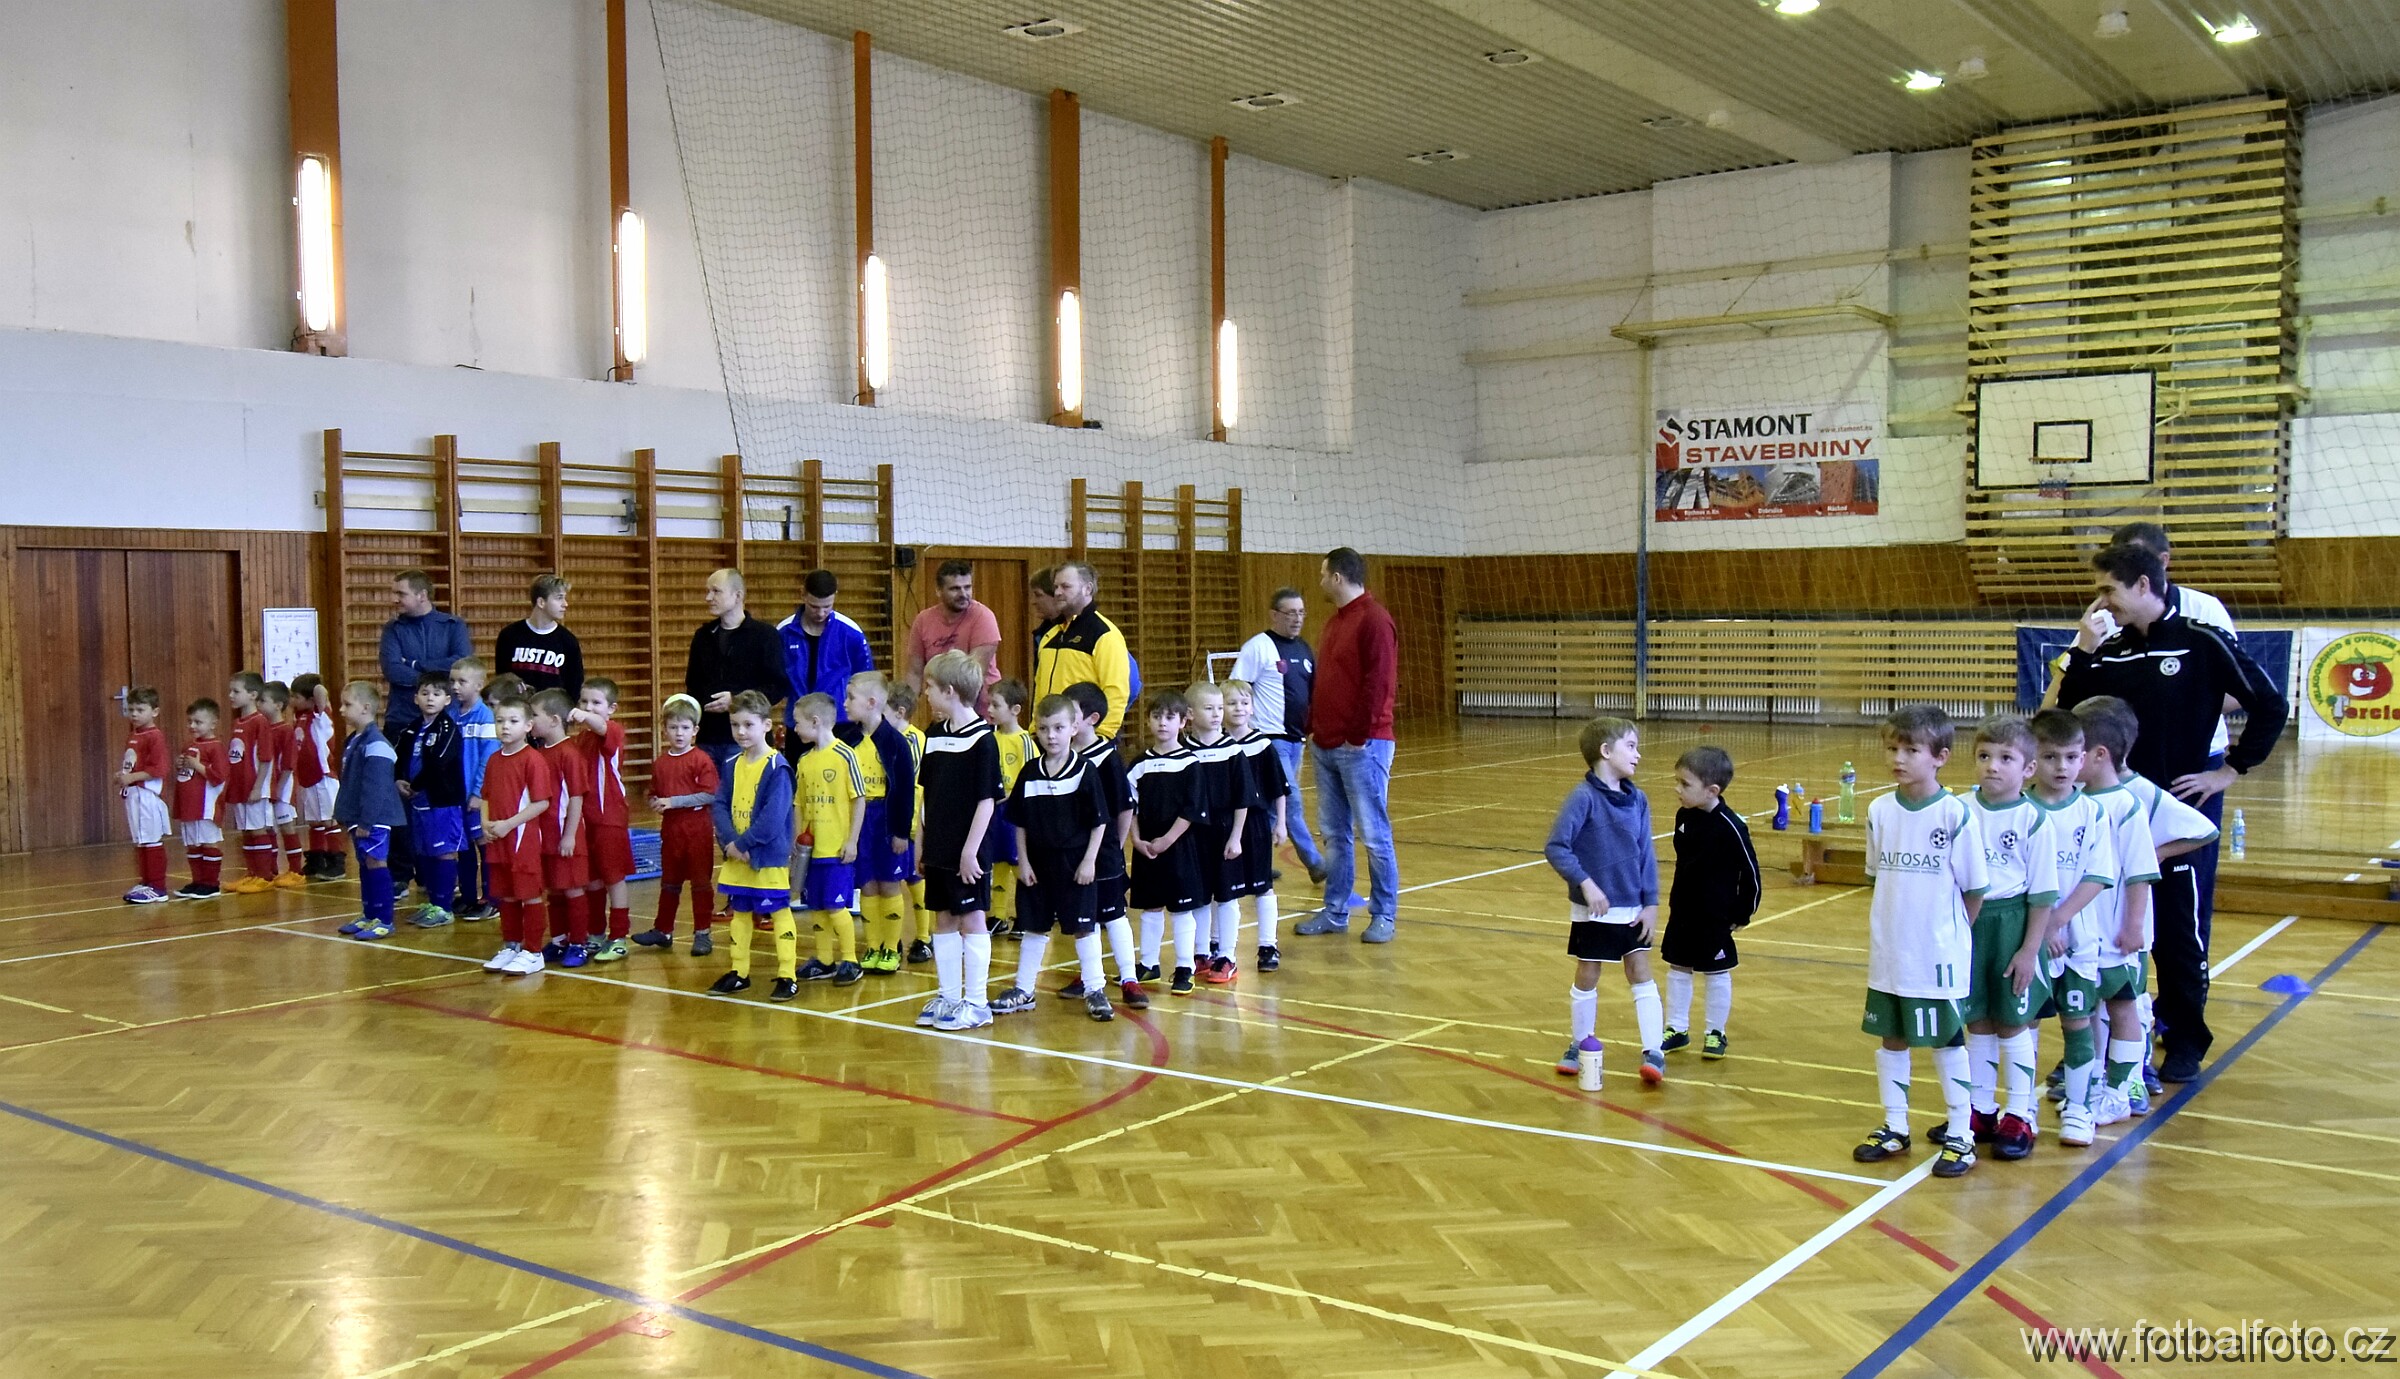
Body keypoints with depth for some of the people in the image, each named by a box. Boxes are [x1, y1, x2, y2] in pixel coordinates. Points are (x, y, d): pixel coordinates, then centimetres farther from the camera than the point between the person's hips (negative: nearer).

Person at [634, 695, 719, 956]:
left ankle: (702, 933, 10)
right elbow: (653, 794, 15)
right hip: (670, 829, 6)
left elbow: (710, 795, -17)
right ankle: (663, 930, 27)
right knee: (669, 883, 17)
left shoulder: (701, 760, -10)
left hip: (697, 829, -6)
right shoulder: (659, 763, 7)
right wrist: (655, 804, -8)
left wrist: (673, 802, -18)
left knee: (700, 882, 3)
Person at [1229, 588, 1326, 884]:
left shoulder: (1304, 650, 13)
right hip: (1270, 738, -7)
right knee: (1292, 803, -8)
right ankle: (1315, 864, -5)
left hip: (1295, 738, 7)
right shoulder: (1258, 647, -9)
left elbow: (1311, 694, 22)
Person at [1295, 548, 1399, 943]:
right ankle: (1335, 912, 20)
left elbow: (1379, 684, -17)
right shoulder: (1334, 621, 16)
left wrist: (1359, 736, -16)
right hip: (1326, 745, 9)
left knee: (1374, 835, 0)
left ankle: (1384, 915, 9)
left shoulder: (1374, 620, -12)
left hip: (1361, 747, -9)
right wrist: (1313, 729, 11)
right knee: (1334, 834, 13)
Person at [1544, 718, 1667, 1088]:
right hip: (1593, 909, -4)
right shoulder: (1584, 797, -15)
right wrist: (1586, 884, -22)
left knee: (1641, 975, 4)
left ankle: (1653, 1051, 7)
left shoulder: (1637, 799, 0)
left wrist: (1651, 904, 0)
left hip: (1633, 909, 4)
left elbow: (1646, 855, 4)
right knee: (1587, 977, 9)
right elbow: (1555, 848, -16)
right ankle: (1579, 1046, 25)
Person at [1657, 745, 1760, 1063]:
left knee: (1716, 973, 8)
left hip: (1715, 916, -6)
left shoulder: (1730, 826, -22)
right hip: (1682, 911, 6)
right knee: (1678, 968, 13)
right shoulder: (1684, 816, -2)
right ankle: (1677, 1029, 25)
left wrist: (1742, 914, -9)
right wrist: (1676, 898, 15)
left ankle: (1715, 1033, 21)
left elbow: (1750, 872, -15)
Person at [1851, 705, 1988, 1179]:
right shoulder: (1880, 810, 1)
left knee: (1948, 1042, 7)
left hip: (1938, 957, -5)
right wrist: (1880, 929, 6)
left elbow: (1974, 890, -6)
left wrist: (1950, 935, 0)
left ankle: (1960, 1135, 19)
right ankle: (1894, 1128, 27)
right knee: (1891, 1038, 14)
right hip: (1888, 955, 5)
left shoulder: (1955, 814, -13)